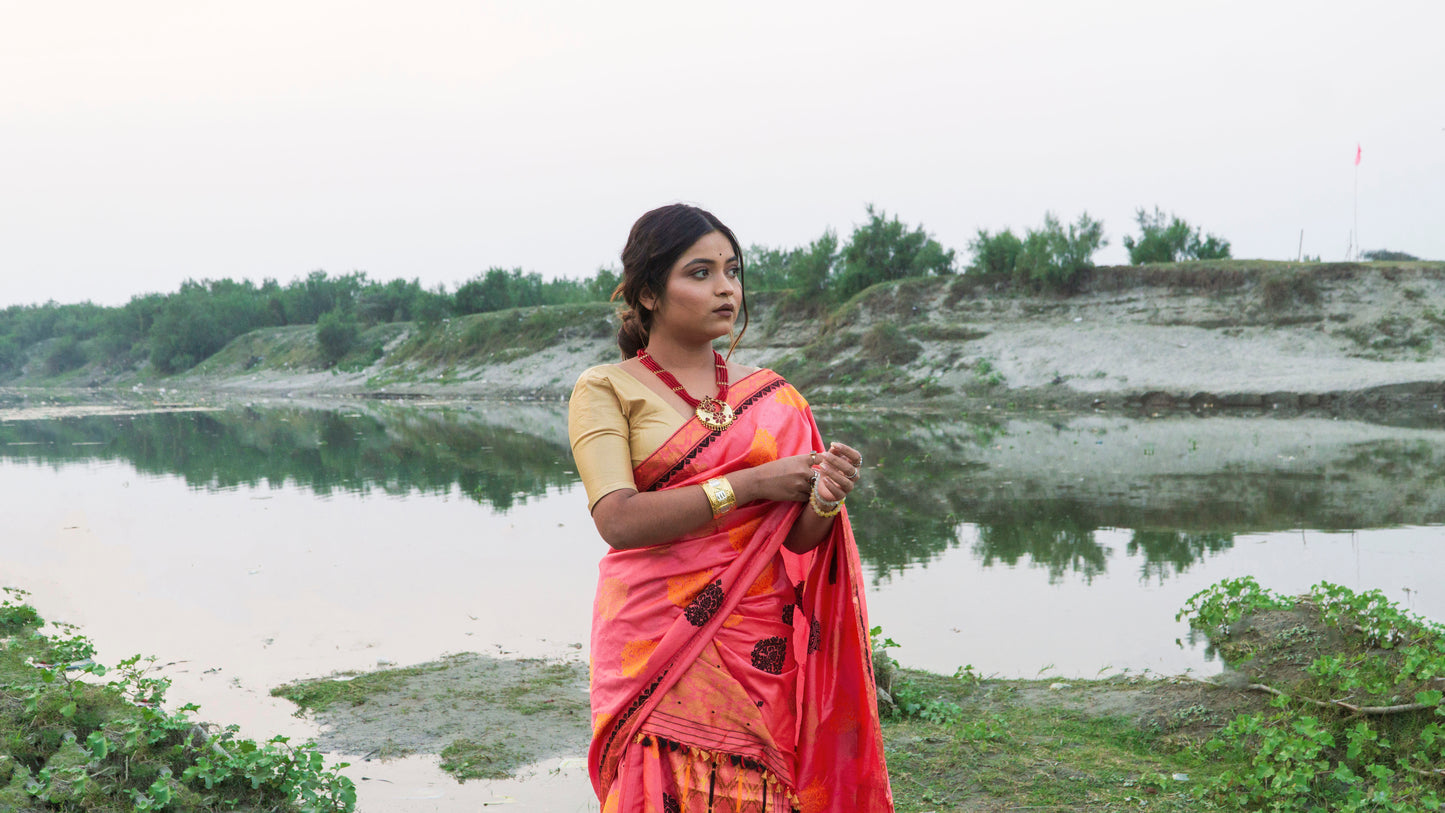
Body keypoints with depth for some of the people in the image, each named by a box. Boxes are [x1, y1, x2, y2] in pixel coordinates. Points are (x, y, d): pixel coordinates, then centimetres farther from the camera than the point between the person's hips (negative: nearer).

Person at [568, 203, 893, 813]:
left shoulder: (774, 397, 10)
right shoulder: (606, 389, 0)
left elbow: (795, 543, 7)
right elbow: (618, 520, -13)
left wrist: (825, 500, -15)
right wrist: (752, 483, -14)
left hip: (762, 650, 3)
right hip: (657, 647, -3)